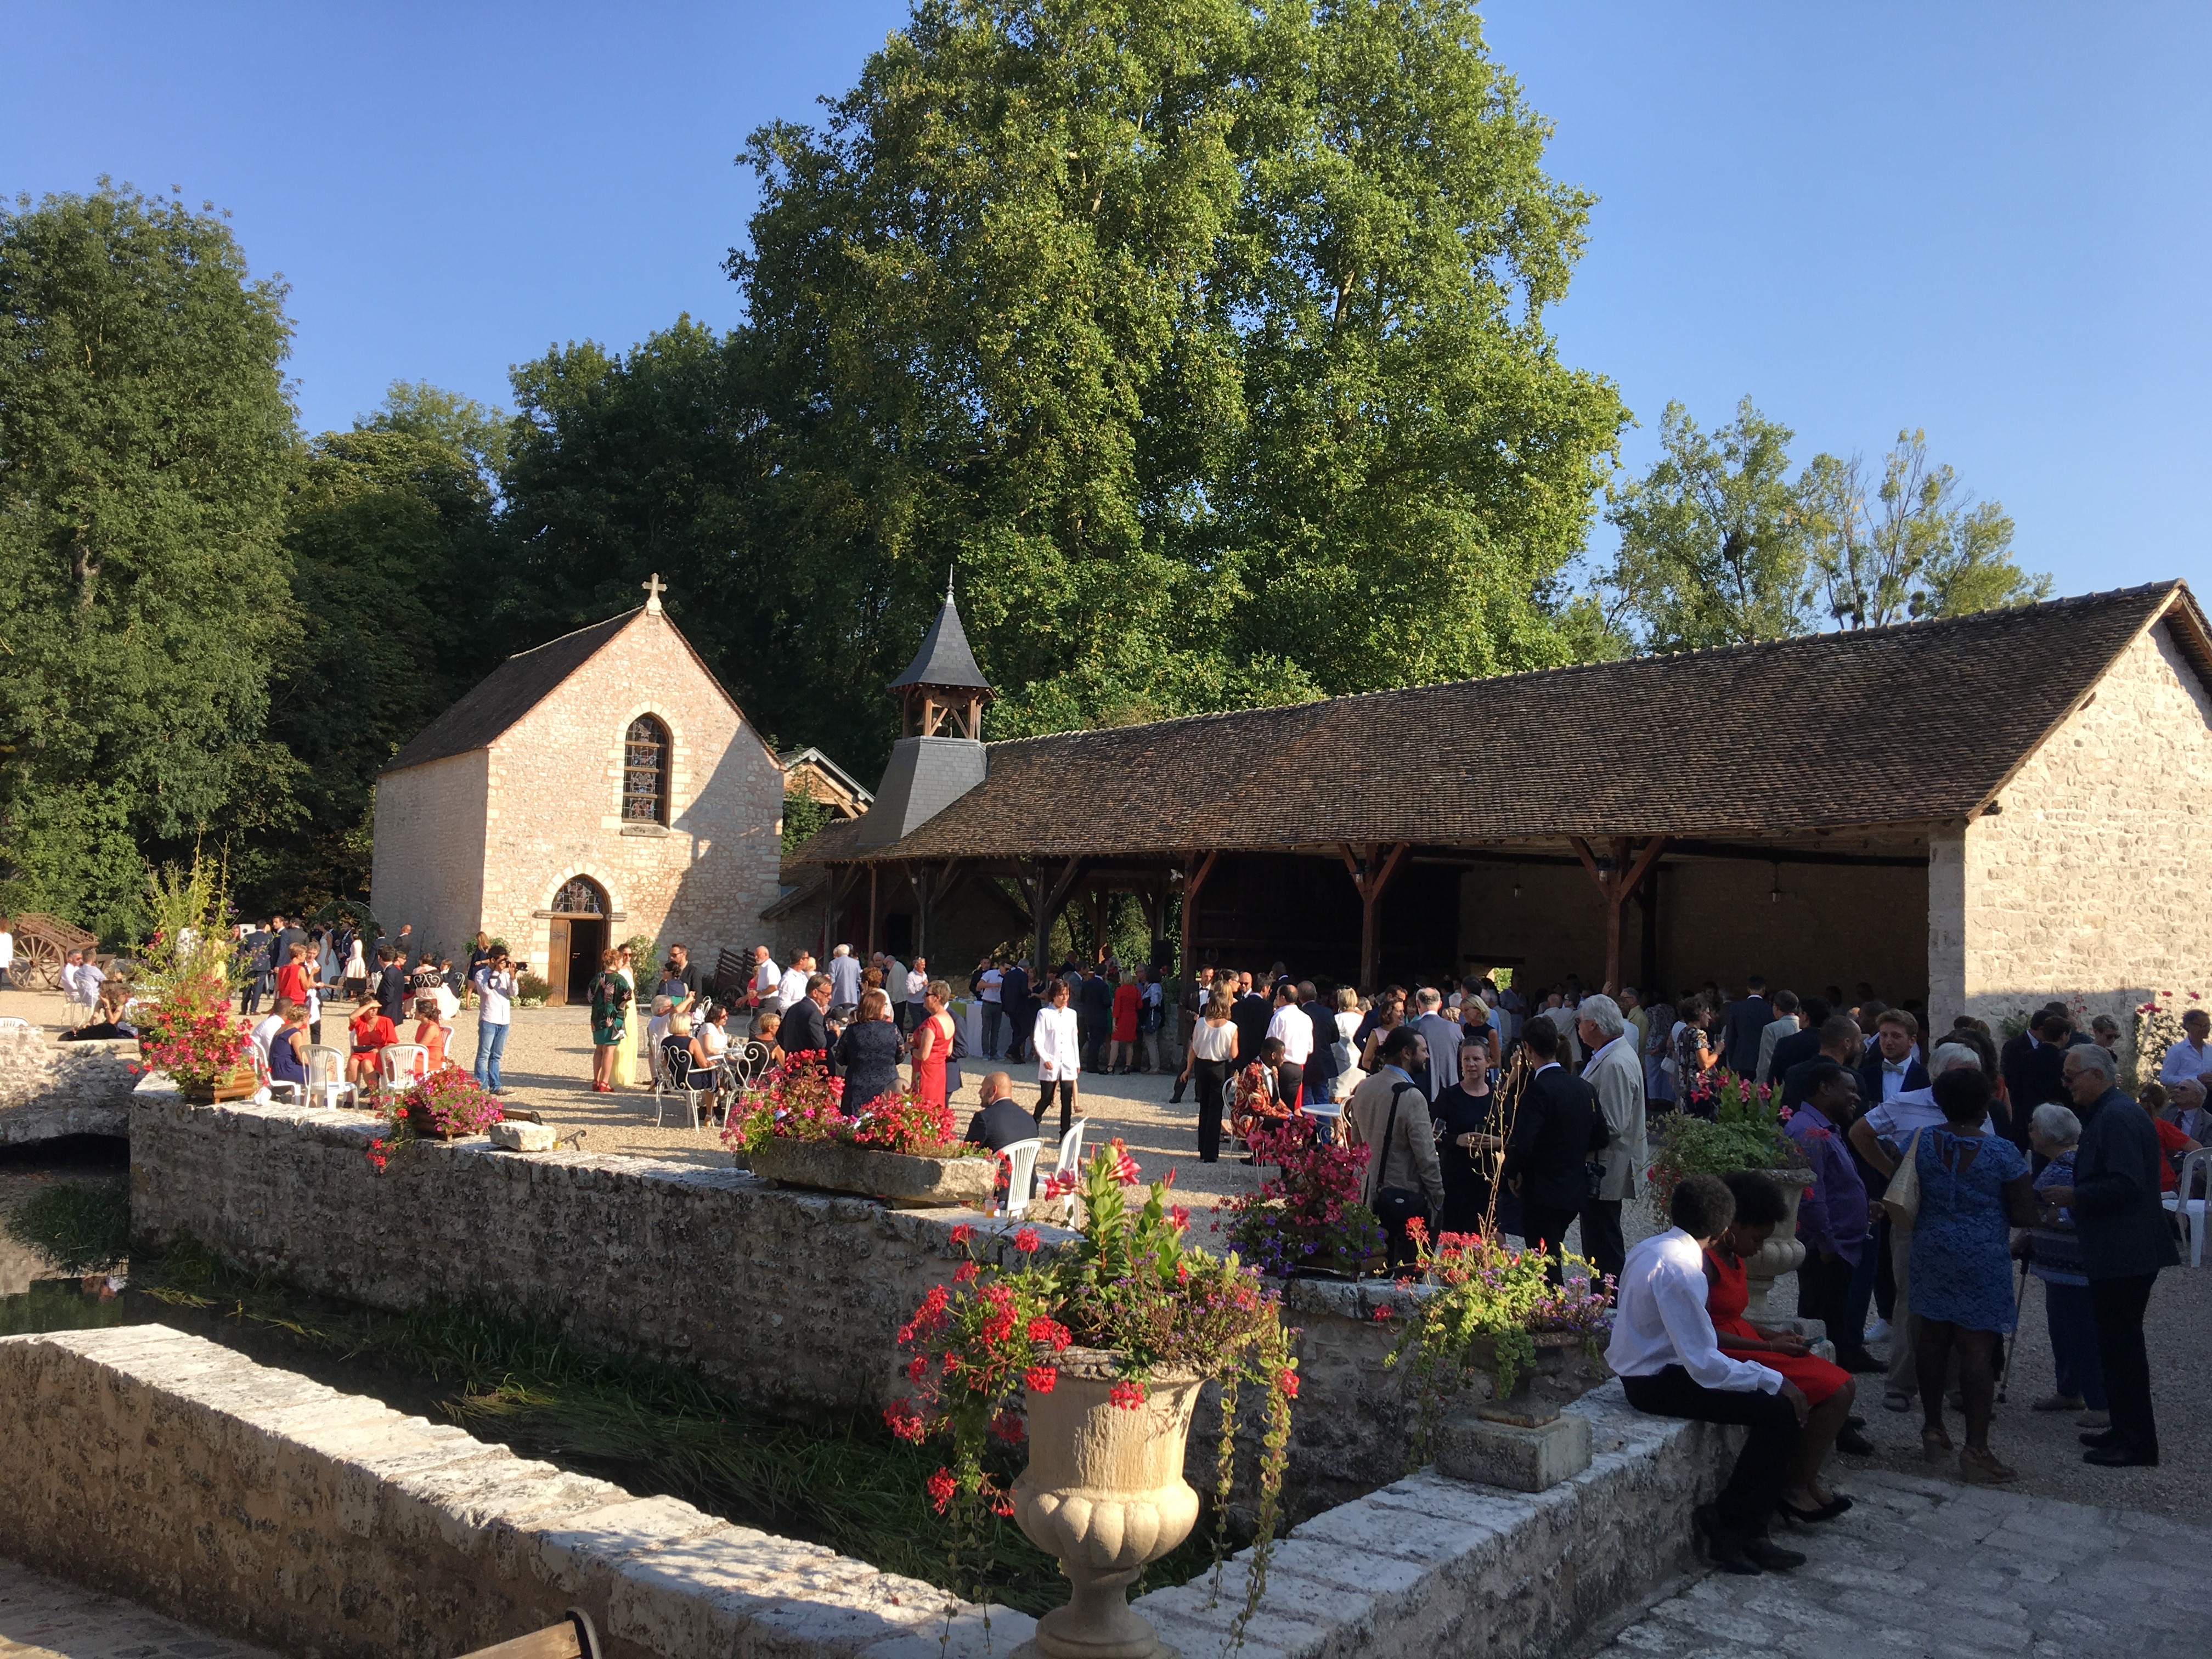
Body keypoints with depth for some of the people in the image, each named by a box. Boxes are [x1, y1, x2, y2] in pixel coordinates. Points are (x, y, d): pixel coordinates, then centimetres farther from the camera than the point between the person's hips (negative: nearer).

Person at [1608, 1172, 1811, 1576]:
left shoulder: (1649, 1247, 7)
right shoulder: (1680, 1269, -23)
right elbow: (1705, 1367, -23)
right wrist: (1774, 1380, -13)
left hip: (1643, 1371, 10)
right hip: (1658, 1385, -10)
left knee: (1779, 1395, 8)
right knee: (1783, 1411, -14)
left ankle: (1746, 1529, 6)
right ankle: (1729, 1522, -1)